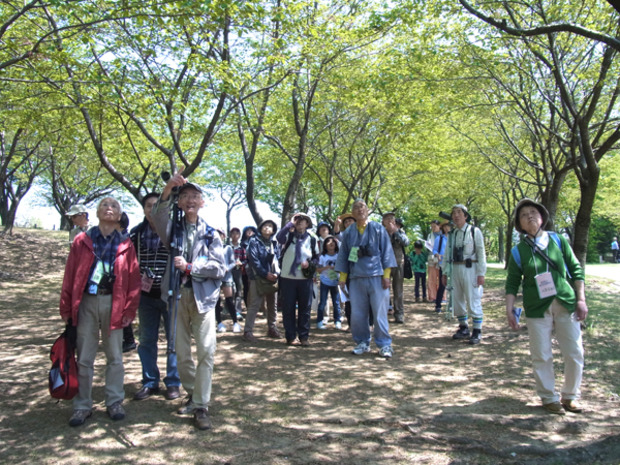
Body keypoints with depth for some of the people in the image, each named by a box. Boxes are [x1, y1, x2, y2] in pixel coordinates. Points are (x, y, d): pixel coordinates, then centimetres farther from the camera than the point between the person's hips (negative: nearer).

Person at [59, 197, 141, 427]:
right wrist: (66, 307, -2)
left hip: (113, 303, 0)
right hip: (86, 302, 0)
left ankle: (114, 402, 21)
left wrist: (129, 309, -4)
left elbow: (133, 278, 1)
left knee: (114, 356, 9)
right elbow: (70, 276, 1)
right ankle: (82, 406, 19)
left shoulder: (125, 244, 3)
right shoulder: (82, 241, 3)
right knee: (84, 358, 7)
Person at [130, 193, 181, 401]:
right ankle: (149, 382, 26)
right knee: (146, 340, 11)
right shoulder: (136, 233, 4)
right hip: (146, 294, 3)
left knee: (174, 338, 6)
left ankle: (173, 383, 21)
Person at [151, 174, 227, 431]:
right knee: (181, 353, 11)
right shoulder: (173, 228, 8)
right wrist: (168, 189, -30)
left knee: (206, 351, -8)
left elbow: (220, 267, -3)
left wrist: (190, 267, -14)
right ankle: (193, 393, 31)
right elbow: (158, 215, -15)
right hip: (177, 295, 2)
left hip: (203, 296, -2)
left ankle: (201, 405, 2)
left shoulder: (210, 233, 5)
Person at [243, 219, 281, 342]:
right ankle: (248, 331, -4)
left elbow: (278, 259, 8)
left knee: (272, 305, 13)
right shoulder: (254, 241, -3)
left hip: (272, 278, 6)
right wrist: (265, 274, -17)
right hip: (258, 277, -5)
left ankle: (272, 329, 25)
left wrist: (276, 273, -10)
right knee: (254, 305, -8)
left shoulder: (275, 244, 13)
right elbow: (253, 260, -11)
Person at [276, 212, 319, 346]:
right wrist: (290, 223, -17)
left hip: (305, 279, 1)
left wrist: (310, 264, -8)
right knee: (288, 308, 4)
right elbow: (279, 237, -20)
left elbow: (316, 257, 13)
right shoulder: (289, 236, 2)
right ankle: (290, 336, 14)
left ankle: (303, 336, 14)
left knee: (305, 309, 4)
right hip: (288, 278, -1)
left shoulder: (312, 239, 7)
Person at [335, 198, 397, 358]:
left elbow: (386, 252, 3)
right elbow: (343, 256, 16)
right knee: (357, 313, 3)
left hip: (376, 277, -3)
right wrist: (342, 277, 10)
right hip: (356, 279, 3)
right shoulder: (348, 233, 12)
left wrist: (386, 275, -4)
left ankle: (384, 344, 7)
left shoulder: (378, 229, 5)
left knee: (380, 312, -3)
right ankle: (362, 342, 18)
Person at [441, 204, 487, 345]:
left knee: (473, 300, -3)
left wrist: (481, 273, -12)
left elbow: (481, 253, -6)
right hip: (455, 269, 6)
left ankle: (477, 332, 7)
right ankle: (463, 328, 25)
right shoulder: (452, 234, 12)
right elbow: (447, 254, 15)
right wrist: (445, 272, 11)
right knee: (457, 300, 11)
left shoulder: (474, 231, -3)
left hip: (470, 269, -6)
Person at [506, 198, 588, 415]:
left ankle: (570, 396, 24)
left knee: (575, 354, 5)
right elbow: (512, 283, 4)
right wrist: (509, 310, -3)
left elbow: (576, 270, 7)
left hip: (566, 305, 1)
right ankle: (549, 398, 19)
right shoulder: (518, 251, 1)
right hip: (537, 308, -1)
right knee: (542, 356, 2)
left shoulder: (558, 240, 4)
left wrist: (581, 299, 1)